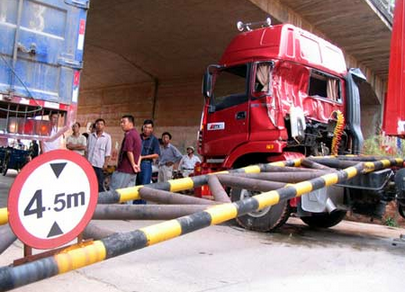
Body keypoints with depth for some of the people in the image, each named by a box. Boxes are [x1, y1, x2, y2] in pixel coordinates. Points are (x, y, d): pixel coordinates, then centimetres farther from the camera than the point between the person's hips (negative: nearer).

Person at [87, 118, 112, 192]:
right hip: (90, 163, 3)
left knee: (99, 184, 0)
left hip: (100, 164, -3)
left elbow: (108, 152, -2)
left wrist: (106, 163, -8)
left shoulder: (107, 137, 1)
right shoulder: (90, 135, 10)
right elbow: (87, 149, 14)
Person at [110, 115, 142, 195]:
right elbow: (139, 153, 21)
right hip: (132, 171, 9)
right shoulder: (136, 134, 17)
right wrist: (137, 164, 11)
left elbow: (129, 151, -23)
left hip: (124, 170, -9)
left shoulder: (129, 135, -14)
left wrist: (133, 165, -13)